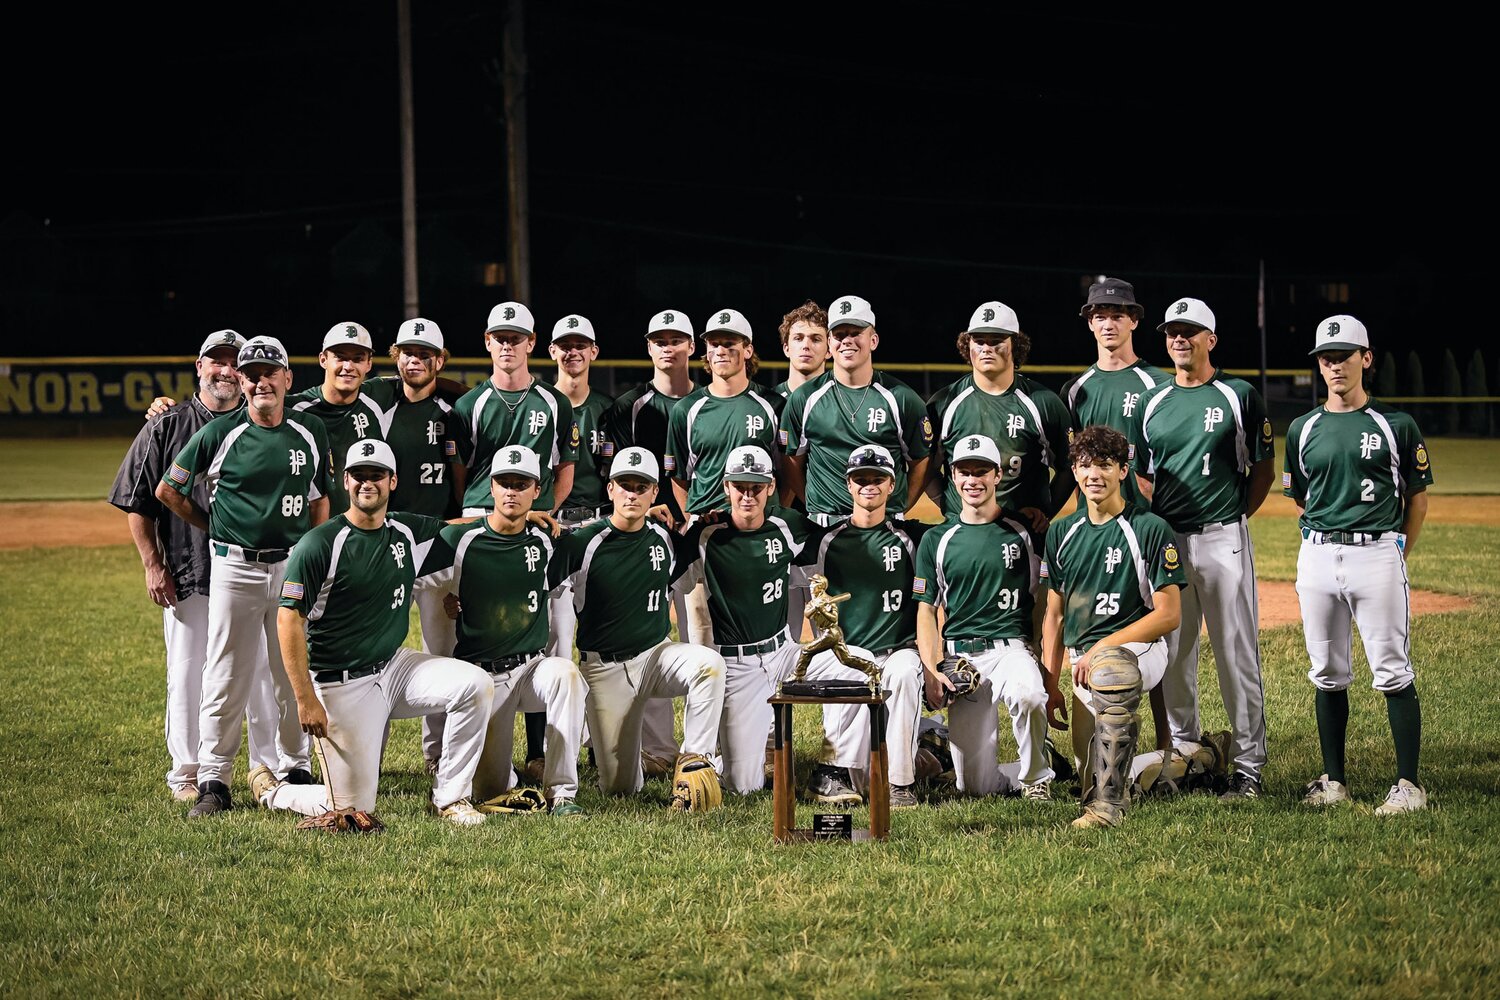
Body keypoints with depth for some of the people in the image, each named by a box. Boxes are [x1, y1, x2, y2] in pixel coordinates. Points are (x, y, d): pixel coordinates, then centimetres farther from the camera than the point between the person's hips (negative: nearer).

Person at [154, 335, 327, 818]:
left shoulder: (311, 432, 5)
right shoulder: (219, 434, -4)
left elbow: (320, 498, 12)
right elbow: (168, 491, 5)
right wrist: (214, 528, 7)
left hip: (294, 566, 2)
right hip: (235, 566, -2)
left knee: (294, 674, 9)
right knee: (226, 678, -1)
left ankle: (296, 769, 21)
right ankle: (213, 782, 4)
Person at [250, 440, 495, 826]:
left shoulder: (409, 532, 4)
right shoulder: (320, 545, -14)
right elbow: (288, 620, -15)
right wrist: (305, 700, -19)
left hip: (395, 666, 6)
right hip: (341, 686, -6)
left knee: (475, 685, -17)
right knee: (353, 808, -9)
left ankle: (449, 798, -2)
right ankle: (270, 791, 22)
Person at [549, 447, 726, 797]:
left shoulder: (667, 540, 1)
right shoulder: (582, 543, -11)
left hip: (655, 654, 3)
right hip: (604, 668, -3)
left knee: (710, 664, -32)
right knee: (618, 788, -2)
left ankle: (695, 761, -22)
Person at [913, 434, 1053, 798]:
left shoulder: (1021, 532, 8)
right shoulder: (936, 541, 10)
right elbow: (926, 610, 10)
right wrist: (932, 671, -4)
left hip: (1012, 646, -1)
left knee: (1027, 694, -39)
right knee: (978, 785, -9)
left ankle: (1036, 776, -12)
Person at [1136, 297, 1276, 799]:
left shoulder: (1240, 396, 1)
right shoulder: (1153, 402, 11)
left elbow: (1263, 468, 5)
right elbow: (1142, 475, 15)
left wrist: (1234, 518, -1)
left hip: (1223, 540, -4)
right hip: (1165, 540, 4)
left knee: (1237, 652, -3)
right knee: (1171, 653, 7)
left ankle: (1248, 763, 1)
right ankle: (1182, 752, 18)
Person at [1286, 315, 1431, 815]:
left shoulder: (1397, 425, 1)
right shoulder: (1303, 429, 10)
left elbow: (1417, 497, 6)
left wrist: (1396, 557, 3)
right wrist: (1330, 536, 10)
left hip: (1378, 554, -4)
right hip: (1317, 557, 4)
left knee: (1393, 673, -4)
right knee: (1327, 674, 8)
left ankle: (1408, 784, -2)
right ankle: (1333, 779, 16)